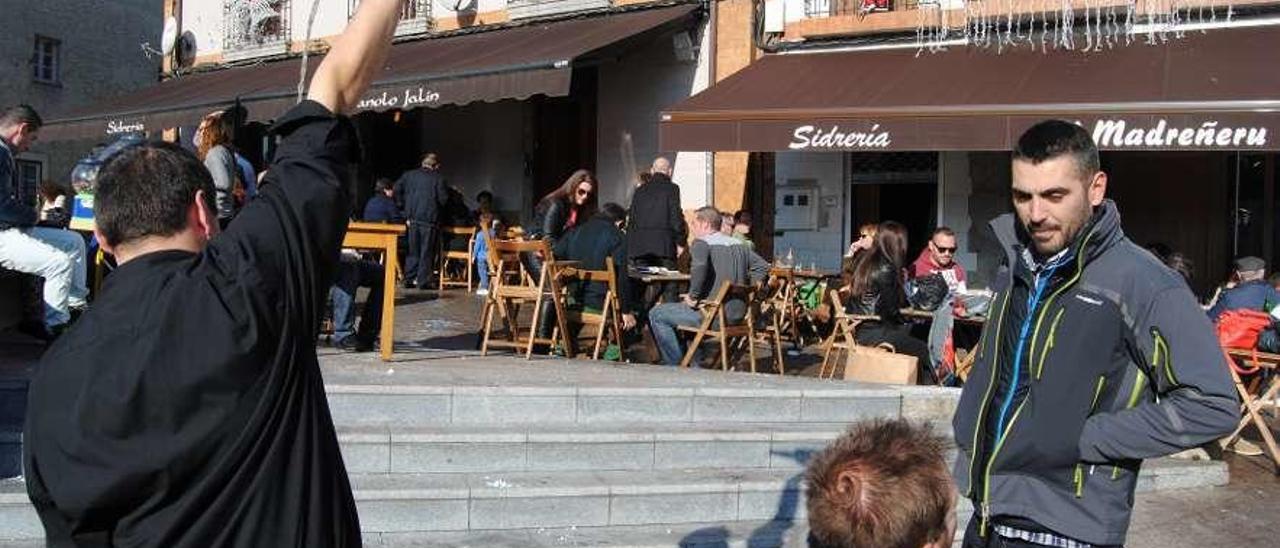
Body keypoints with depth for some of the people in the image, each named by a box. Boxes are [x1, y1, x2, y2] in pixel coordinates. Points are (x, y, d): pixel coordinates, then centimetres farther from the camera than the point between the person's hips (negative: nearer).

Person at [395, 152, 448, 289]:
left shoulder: (409, 175, 7)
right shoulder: (438, 178, -6)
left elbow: (397, 190, 4)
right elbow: (443, 199, -9)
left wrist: (403, 206, 10)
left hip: (412, 217, 4)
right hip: (430, 218, -4)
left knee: (413, 250, 12)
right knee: (427, 250, 2)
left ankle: (409, 279, 10)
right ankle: (424, 280, 0)